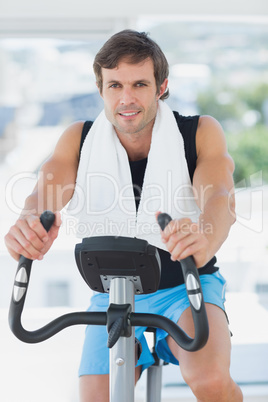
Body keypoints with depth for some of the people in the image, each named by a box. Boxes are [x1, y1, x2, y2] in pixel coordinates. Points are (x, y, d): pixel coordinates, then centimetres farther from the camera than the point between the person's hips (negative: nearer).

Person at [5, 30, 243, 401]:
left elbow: (220, 198, -28)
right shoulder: (80, 140, -5)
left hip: (187, 287, -2)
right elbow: (44, 195, -21)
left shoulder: (201, 133, -11)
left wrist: (205, 241, -53)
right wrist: (28, 224, -48)